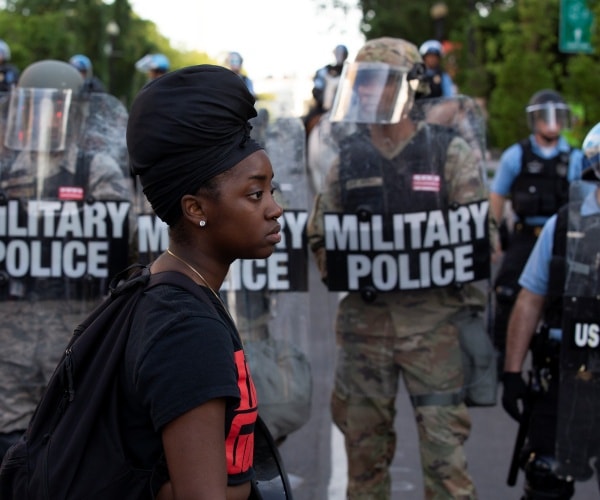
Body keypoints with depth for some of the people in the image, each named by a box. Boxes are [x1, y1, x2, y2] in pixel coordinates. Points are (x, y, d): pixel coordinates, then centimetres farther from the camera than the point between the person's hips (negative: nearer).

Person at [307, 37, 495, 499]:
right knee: (364, 443, 11)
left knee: (444, 445, -3)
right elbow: (320, 235, 17)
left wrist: (473, 308, -7)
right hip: (364, 318, 4)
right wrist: (337, 272, 1)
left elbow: (478, 237, -3)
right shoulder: (348, 157, 10)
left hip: (433, 319, -3)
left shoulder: (450, 153, -1)